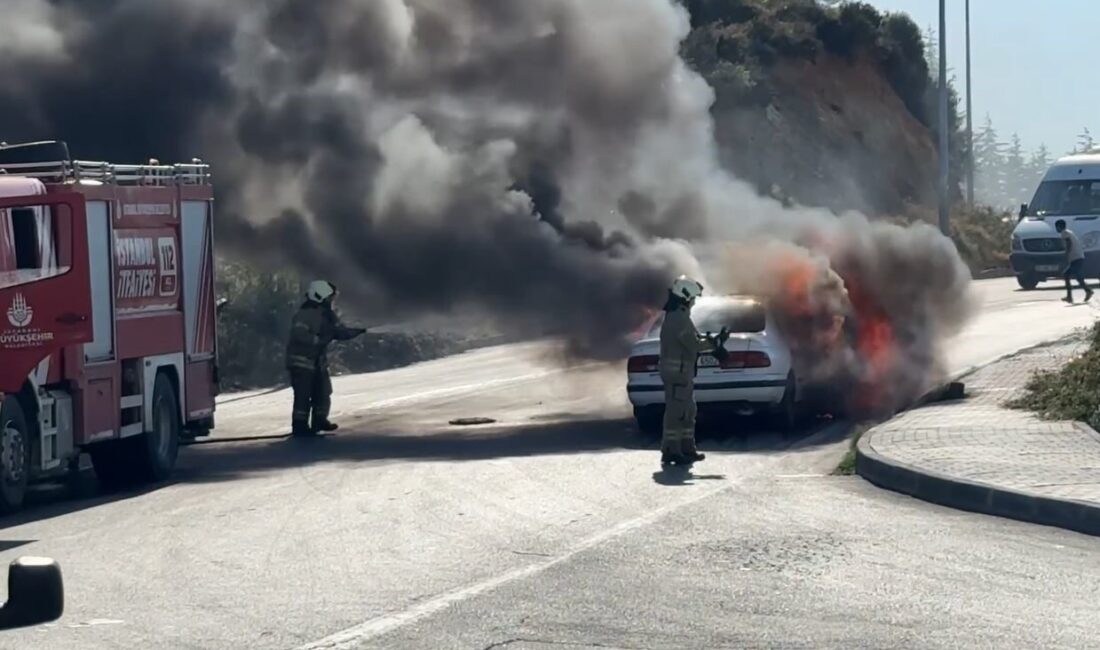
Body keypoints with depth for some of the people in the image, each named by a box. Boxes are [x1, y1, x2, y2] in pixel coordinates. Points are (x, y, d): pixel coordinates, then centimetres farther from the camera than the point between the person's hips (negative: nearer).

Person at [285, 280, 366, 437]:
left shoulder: (327, 315, 8)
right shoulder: (305, 315, -20)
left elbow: (340, 331, 8)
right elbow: (298, 335, -31)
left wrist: (356, 331, -10)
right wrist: (319, 339, -32)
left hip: (319, 362, 9)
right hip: (302, 361, -9)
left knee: (323, 392, 13)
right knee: (303, 394, -10)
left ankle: (319, 421, 26)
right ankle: (300, 425, -5)